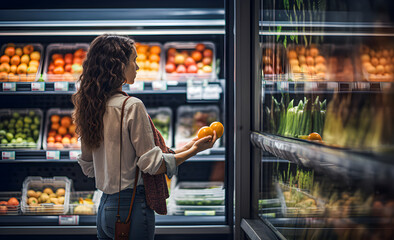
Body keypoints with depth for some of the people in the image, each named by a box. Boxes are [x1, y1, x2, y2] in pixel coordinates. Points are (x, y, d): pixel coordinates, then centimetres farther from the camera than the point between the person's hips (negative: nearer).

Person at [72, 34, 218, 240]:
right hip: (131, 205, -7)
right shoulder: (132, 106, -16)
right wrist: (192, 149, -6)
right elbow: (151, 164, -15)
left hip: (104, 207, 7)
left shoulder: (90, 107, 6)